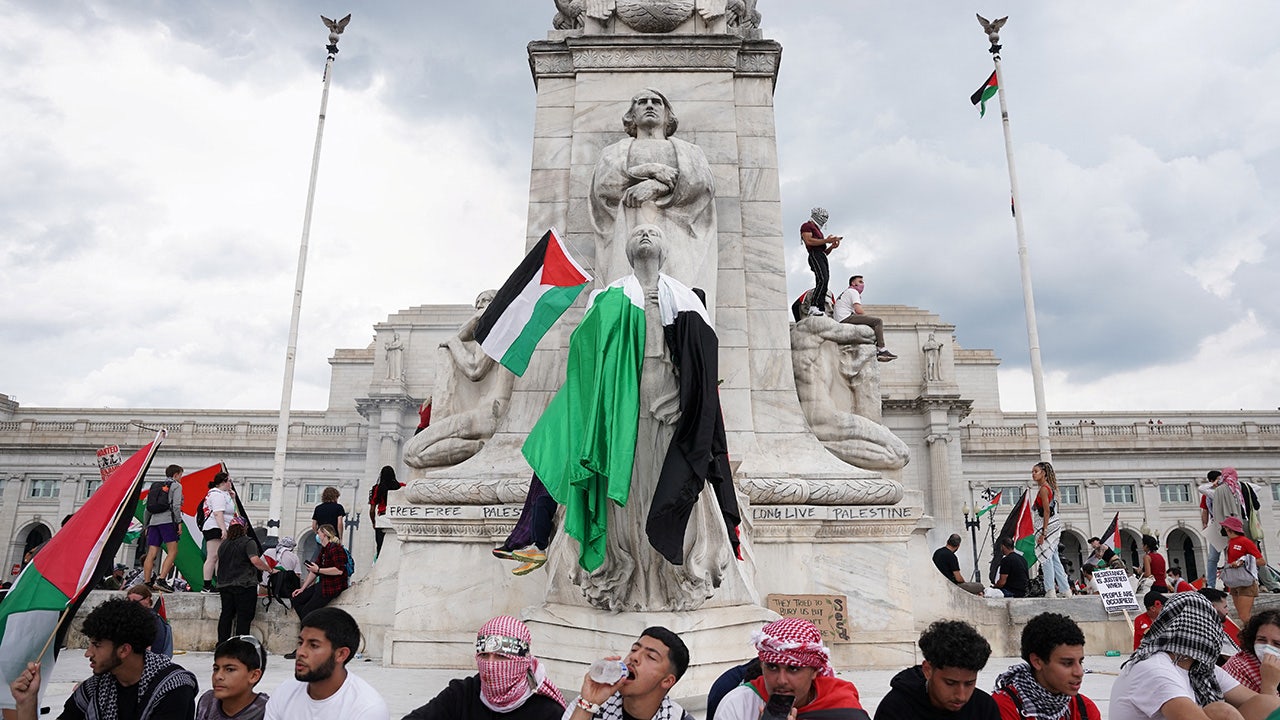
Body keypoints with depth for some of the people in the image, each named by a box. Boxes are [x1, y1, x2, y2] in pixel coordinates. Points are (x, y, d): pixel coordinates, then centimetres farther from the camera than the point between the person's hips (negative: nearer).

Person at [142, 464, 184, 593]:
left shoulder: (154, 486, 24)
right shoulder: (176, 485, 5)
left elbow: (147, 508, 20)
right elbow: (176, 506, -8)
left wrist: (146, 526, 23)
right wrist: (179, 522, -7)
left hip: (153, 521, 7)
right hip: (167, 520, -7)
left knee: (151, 554, 3)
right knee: (172, 552, -8)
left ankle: (147, 582, 0)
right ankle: (161, 579, -21)